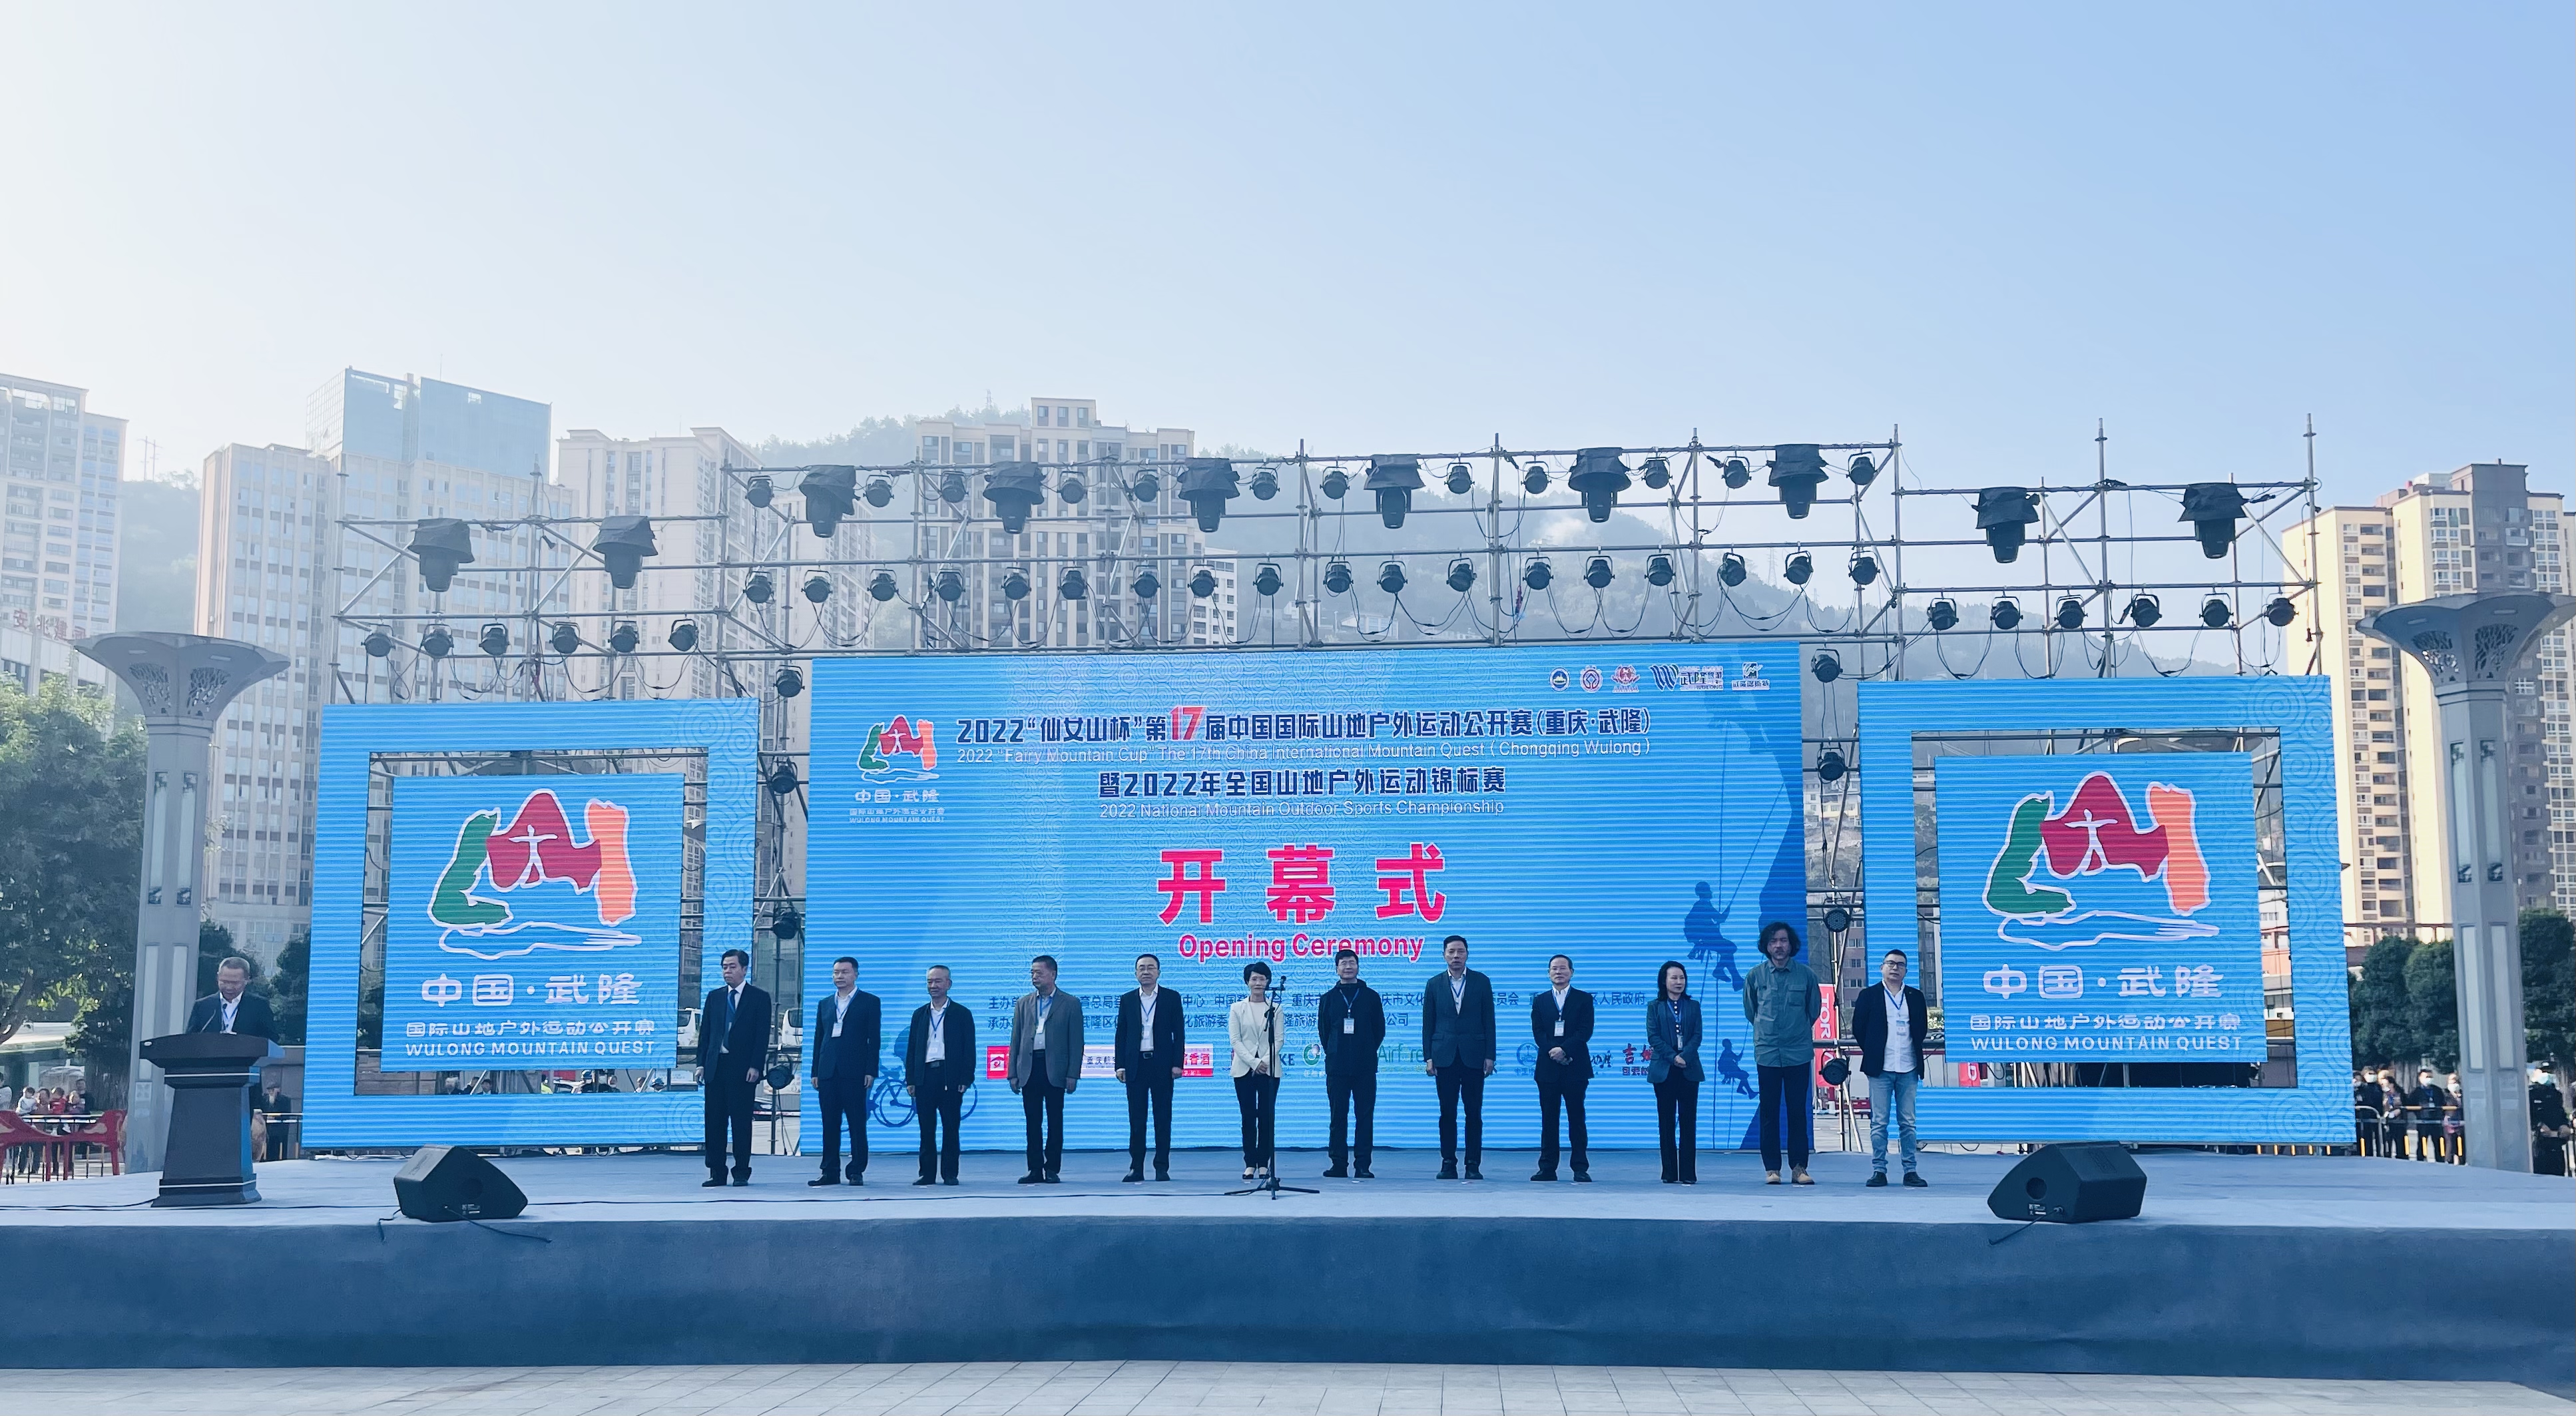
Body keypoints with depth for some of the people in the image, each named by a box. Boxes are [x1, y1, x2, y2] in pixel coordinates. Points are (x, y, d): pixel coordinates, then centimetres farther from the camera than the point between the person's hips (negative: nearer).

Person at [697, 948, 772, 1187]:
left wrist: (755, 1066, -12)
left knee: (741, 1121, -1)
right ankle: (716, 1173, 10)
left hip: (743, 1068, -4)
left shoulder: (759, 997, 1)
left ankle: (742, 1172, 6)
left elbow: (762, 1034, -4)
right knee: (714, 1121, 4)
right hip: (715, 1067, 4)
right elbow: (705, 1031, 13)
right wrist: (701, 1063, 5)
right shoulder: (714, 996, 14)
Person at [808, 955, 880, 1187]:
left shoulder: (869, 1002, 5)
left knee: (857, 1124, -2)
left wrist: (870, 1071, -8)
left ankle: (857, 1171, 3)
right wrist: (815, 1072, 9)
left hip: (854, 1072, -4)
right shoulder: (824, 1004, 18)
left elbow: (874, 1039, 0)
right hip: (828, 1072, 4)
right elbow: (818, 1039, 17)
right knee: (830, 1125, 5)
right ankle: (830, 1172, 9)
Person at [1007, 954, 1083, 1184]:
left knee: (1055, 1122, 0)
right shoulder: (1024, 1003, 14)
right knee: (1033, 1122, 4)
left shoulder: (1070, 1003, 4)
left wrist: (1073, 1075, -7)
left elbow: (1076, 1042, 1)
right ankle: (1035, 1170, 9)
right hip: (1029, 1069, 3)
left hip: (1055, 1071, -3)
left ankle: (1052, 1170, 6)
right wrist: (1013, 1073, 5)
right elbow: (1016, 1040, 13)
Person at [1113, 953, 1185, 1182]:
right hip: (1136, 1064, 2)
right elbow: (1121, 1034, 9)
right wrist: (1120, 1065, 1)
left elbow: (1179, 1033, 3)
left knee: (1163, 1118, 1)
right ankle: (1136, 1168, 6)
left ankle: (1162, 1167, 7)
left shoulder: (1172, 998, 5)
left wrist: (1177, 1064, -5)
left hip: (1162, 1064, -1)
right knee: (1136, 1119, 2)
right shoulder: (1127, 999, 9)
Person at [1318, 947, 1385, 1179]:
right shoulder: (1328, 998, 9)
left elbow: (1380, 1030, 10)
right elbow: (1323, 1030, 12)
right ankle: (1339, 1164, 6)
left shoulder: (1371, 997, 8)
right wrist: (1333, 1053, 8)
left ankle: (1363, 1166, 0)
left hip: (1365, 1066, -1)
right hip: (1336, 1066, 1)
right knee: (1338, 1116, 2)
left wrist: (1367, 1052, 6)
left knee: (1365, 1116, -2)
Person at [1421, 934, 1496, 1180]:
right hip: (1445, 1056, 1)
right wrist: (1428, 1057, 1)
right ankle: (1448, 1164, 7)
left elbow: (1489, 1021, 4)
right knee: (1447, 1112, 2)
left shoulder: (1481, 982, 5)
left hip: (1473, 1056, -1)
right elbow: (1428, 1023, 8)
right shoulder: (1435, 984, 7)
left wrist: (1490, 1056, -2)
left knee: (1474, 1112, 0)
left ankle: (1474, 1165, 5)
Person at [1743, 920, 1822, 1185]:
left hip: (1798, 1053, -1)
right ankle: (1772, 1168, 7)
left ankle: (1799, 1167, 7)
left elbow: (1815, 1009, 13)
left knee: (1798, 1112, 1)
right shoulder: (1756, 975, 1)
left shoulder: (1806, 974, -1)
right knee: (1769, 1113, 2)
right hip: (1767, 1053, 1)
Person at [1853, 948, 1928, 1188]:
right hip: (1880, 1069, -2)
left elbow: (1922, 1027, 16)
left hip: (1908, 1069, 2)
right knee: (1879, 1122, -1)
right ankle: (1879, 1171, 2)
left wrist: (1913, 1051, 8)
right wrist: (1873, 1053, 4)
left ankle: (1910, 1171, 9)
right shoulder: (1869, 996, 3)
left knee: (1908, 1123, 5)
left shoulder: (1916, 997, 10)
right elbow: (1858, 1028, 4)